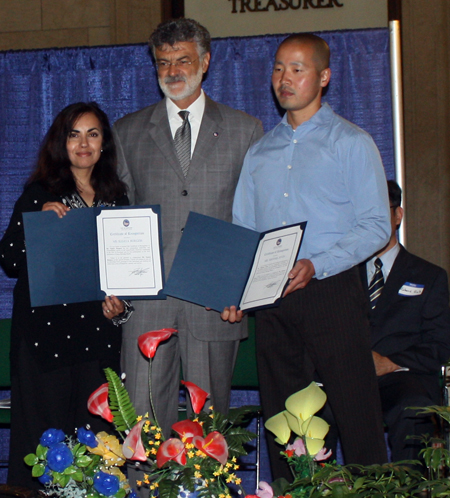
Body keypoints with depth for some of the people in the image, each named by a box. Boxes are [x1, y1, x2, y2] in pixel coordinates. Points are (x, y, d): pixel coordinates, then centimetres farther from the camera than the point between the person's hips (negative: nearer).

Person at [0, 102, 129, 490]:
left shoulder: (116, 198, 14)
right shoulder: (39, 194, 2)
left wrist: (118, 301, 4)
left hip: (98, 331, 3)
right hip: (47, 330, -3)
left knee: (97, 432, 0)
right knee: (45, 433, -3)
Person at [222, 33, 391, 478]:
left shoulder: (351, 143, 3)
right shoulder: (259, 153, 18)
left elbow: (376, 225, -6)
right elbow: (241, 232, 17)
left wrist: (315, 265, -18)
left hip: (330, 291, -5)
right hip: (270, 302, 5)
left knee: (355, 414, -6)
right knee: (281, 418, 8)